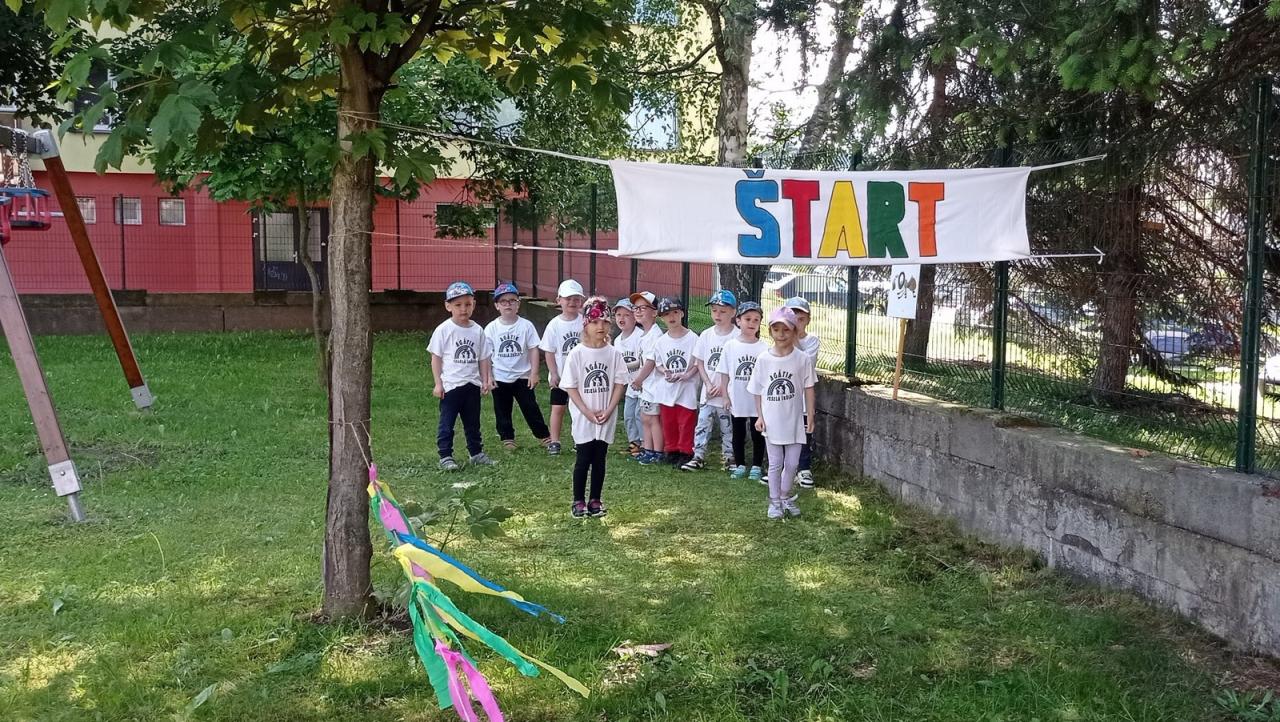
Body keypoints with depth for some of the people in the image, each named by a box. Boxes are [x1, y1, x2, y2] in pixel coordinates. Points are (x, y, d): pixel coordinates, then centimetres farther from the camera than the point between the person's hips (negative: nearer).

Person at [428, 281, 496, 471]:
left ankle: (476, 452, 26)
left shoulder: (477, 330, 4)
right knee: (447, 423, 1)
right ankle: (445, 457, 7)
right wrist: (438, 383, -8)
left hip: (472, 384, 4)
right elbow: (436, 357, -5)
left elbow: (483, 358, 10)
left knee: (473, 422, 15)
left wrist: (486, 380, 5)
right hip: (451, 385, -4)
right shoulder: (443, 330, -7)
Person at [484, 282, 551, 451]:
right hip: (500, 378, 1)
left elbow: (534, 350, -5)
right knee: (502, 410, 10)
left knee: (530, 407, 5)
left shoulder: (526, 325, -7)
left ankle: (543, 435, 18)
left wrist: (534, 373, -9)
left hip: (522, 376, -1)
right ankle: (507, 438, 25)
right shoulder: (492, 328, -5)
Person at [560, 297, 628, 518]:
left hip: (606, 418, 2)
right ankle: (578, 501, 14)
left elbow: (620, 383, 1)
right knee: (583, 459, 2)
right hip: (583, 418, -2)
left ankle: (595, 500, 20)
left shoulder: (614, 353, 0)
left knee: (600, 459, 9)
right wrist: (587, 412, -13)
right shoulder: (576, 354, -7)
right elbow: (570, 386, -7)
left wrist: (608, 411, -10)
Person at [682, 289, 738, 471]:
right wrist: (708, 384, -5)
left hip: (728, 393, -3)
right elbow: (699, 362, 7)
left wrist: (723, 386, -13)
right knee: (702, 424, 5)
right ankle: (698, 457, 12)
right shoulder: (706, 335, 4)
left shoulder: (736, 336, -8)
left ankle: (729, 458, 18)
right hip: (708, 393, 3)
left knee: (728, 427, 7)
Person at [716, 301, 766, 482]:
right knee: (738, 433, 13)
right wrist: (725, 396, 0)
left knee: (757, 434, 8)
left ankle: (756, 466, 20)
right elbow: (724, 373, 3)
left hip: (757, 400, -1)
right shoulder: (730, 345, -2)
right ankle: (740, 465, 25)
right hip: (737, 399, 1)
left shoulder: (763, 347, -5)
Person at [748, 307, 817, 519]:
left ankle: (785, 497, 28)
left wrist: (810, 415, -3)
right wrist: (759, 416, -1)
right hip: (772, 421, 0)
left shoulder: (801, 358, -7)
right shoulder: (763, 359, -5)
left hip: (794, 420, 0)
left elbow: (808, 388, -1)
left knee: (792, 463, 8)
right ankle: (774, 501, 20)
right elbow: (758, 391, 2)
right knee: (775, 463, 8)